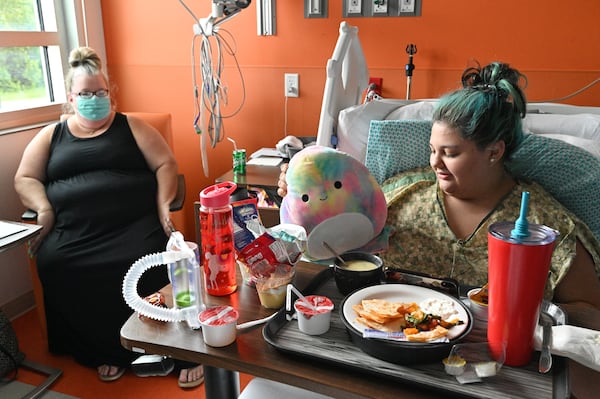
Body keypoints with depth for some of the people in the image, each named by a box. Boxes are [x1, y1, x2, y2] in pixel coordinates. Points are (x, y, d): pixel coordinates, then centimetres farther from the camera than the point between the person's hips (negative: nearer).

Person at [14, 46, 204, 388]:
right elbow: (25, 179, 17)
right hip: (72, 234, 3)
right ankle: (108, 351, -7)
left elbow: (166, 164, 6)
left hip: (134, 225, -2)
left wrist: (163, 205, -9)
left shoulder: (132, 126, 13)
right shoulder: (50, 136, 20)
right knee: (54, 267, -26)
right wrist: (44, 209, -4)